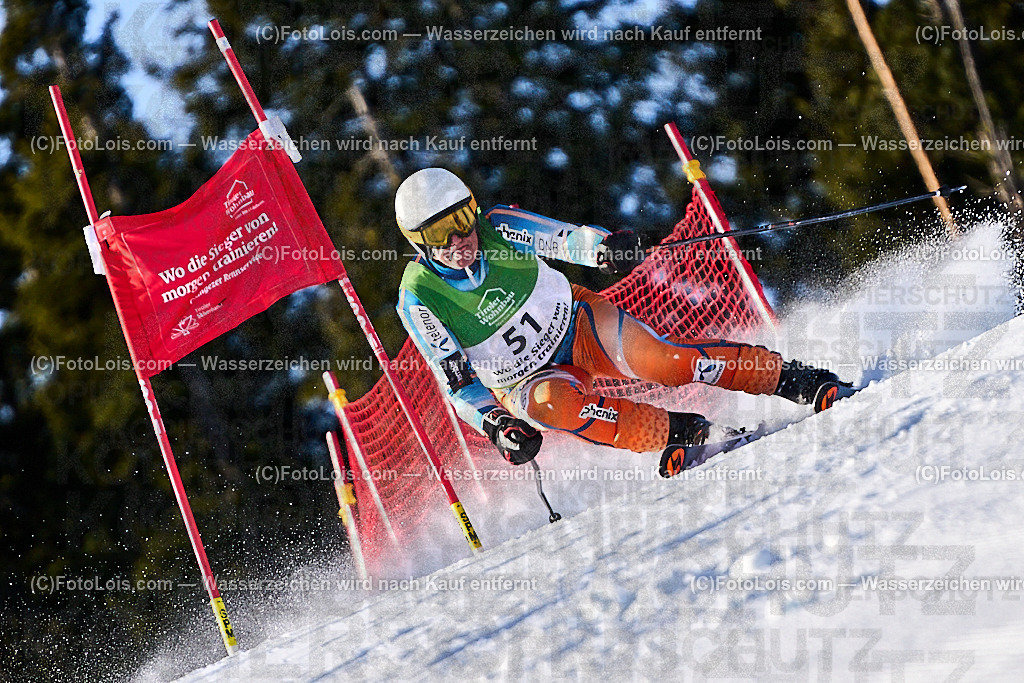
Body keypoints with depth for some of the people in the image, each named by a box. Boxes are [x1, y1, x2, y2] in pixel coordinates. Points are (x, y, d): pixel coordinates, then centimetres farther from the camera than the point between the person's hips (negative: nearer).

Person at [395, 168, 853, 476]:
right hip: (524, 380, -1)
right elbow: (457, 381, -12)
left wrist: (603, 247, -32)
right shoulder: (419, 298, -16)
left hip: (577, 327, 1)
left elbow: (562, 238, -10)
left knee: (660, 359, -26)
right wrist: (495, 423, -27)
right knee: (549, 402, -36)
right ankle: (679, 433, -32)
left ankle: (794, 379, -21)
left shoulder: (497, 227, -13)